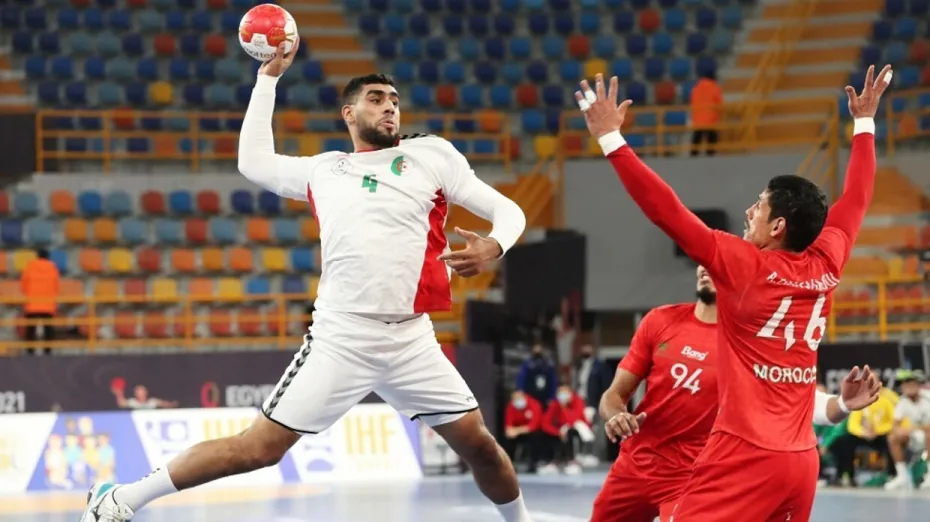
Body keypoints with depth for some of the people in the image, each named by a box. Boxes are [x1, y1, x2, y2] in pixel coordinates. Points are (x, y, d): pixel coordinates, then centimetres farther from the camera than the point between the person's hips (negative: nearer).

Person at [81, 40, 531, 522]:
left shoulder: (431, 155, 7)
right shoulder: (323, 170, 13)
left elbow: (508, 211, 6)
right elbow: (254, 161, 24)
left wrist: (493, 246, -16)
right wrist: (268, 78, 25)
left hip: (411, 340, 1)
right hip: (340, 339, -1)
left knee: (478, 445, -1)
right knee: (260, 449, -6)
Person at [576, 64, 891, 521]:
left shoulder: (746, 266, -9)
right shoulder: (826, 267, 6)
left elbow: (666, 211, -12)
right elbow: (854, 201, 23)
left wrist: (610, 138, -9)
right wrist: (864, 123, 35)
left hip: (746, 454, -7)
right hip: (802, 460, 7)